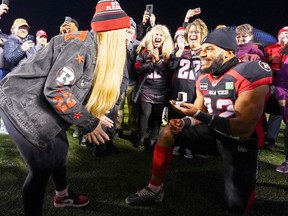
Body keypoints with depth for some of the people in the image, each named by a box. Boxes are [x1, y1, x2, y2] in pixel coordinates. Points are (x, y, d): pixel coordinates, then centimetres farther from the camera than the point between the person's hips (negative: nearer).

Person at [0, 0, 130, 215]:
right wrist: (89, 122, -23)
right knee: (43, 166, -6)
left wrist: (93, 116, 1)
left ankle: (63, 195, 45)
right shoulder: (82, 45, -24)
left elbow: (74, 88, 10)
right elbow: (54, 90, -31)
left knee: (60, 147, 21)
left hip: (37, 104, 10)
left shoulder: (94, 48, 4)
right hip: (21, 104, -10)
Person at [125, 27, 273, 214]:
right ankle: (155, 189, 6)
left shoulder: (250, 76, -24)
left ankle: (247, 181, 24)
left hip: (242, 142, -6)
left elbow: (244, 130, -29)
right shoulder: (204, 79, -2)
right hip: (214, 133, 6)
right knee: (167, 133, -5)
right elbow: (199, 114, 8)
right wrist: (184, 122, -15)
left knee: (236, 205, -11)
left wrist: (199, 114, -34)